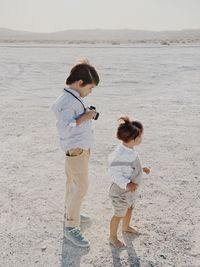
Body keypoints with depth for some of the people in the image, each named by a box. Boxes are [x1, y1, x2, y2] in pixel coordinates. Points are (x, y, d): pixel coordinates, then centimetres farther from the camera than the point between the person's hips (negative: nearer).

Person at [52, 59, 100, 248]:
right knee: (80, 188, -5)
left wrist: (87, 114, 4)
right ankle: (71, 227, 6)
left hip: (82, 148, 10)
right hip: (76, 150, -10)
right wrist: (84, 118, -28)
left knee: (73, 183, 22)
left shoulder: (73, 98, 6)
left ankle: (70, 213, 40)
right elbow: (63, 128, -35)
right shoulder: (67, 102, -24)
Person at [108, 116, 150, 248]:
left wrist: (141, 169, 10)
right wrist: (126, 184, -36)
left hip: (132, 189, 9)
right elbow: (114, 173, -30)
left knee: (130, 208, 29)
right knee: (119, 214, 11)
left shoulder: (130, 150, -6)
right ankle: (113, 237, 35)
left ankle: (126, 227, 57)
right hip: (121, 191, -9)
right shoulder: (120, 154, -35)